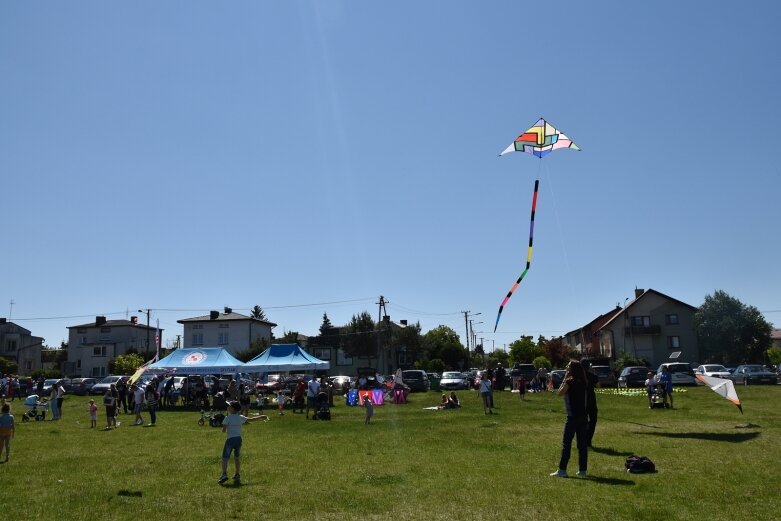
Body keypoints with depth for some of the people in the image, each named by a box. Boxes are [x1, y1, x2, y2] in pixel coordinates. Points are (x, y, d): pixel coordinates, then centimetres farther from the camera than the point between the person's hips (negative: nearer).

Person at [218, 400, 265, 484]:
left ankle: (224, 474, -25)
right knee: (236, 458, 18)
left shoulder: (228, 418, -2)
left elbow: (223, 430, -8)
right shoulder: (241, 418, 10)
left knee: (225, 458, -7)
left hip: (230, 439, -5)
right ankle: (237, 475, 17)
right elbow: (252, 419, 21)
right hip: (239, 439, 5)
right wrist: (261, 416, 36)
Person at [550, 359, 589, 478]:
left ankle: (562, 470, -1)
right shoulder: (582, 382, 8)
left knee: (566, 443, -2)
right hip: (583, 416, 7)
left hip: (572, 416, -7)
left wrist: (565, 379, -3)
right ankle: (582, 470, 14)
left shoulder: (570, 381, -12)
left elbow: (560, 393, -7)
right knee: (582, 443, 9)